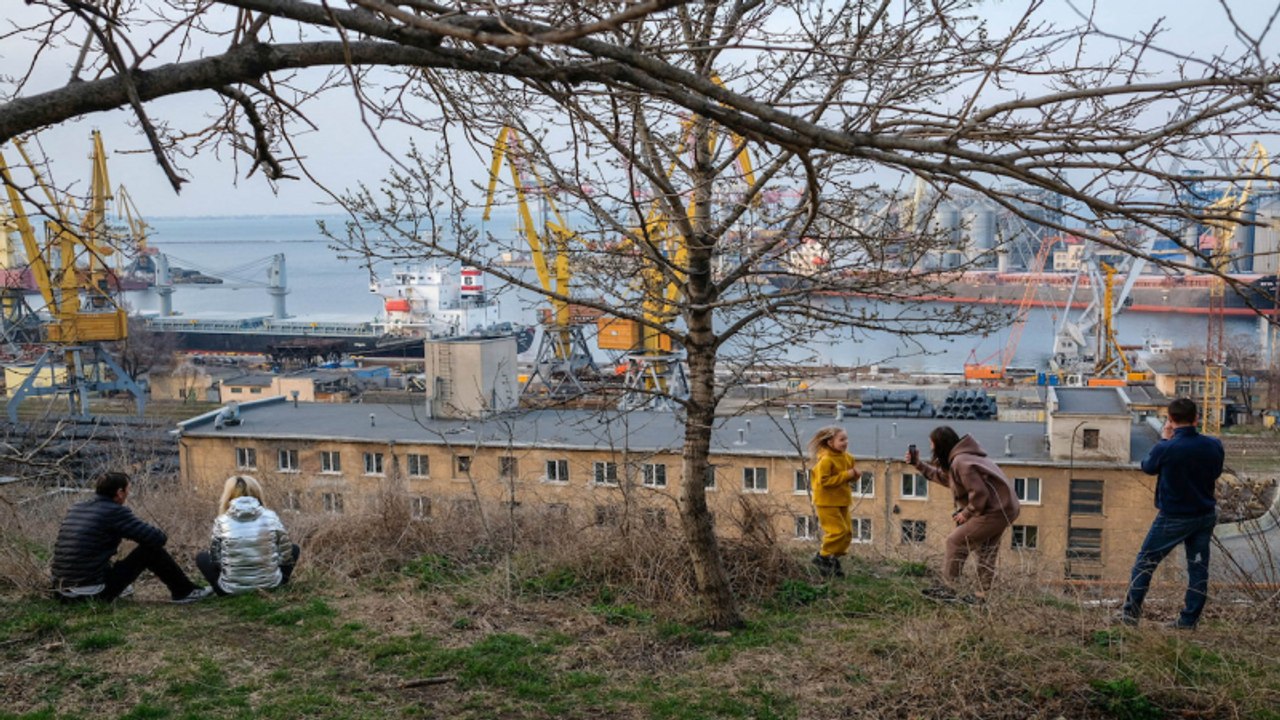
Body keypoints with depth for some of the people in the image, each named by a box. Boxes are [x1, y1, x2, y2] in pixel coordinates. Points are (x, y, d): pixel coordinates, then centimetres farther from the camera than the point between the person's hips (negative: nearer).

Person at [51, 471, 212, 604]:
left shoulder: (75, 509, 9)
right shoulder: (115, 512, -11)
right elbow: (158, 538, -12)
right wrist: (161, 534, 13)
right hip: (93, 593, -7)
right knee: (151, 549, 2)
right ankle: (185, 592, 12)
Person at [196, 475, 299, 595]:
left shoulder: (222, 522, -8)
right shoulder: (271, 517, -6)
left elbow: (215, 558, 0)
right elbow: (286, 553, 0)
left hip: (232, 589, 0)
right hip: (270, 584, 0)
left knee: (201, 557, 25)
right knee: (294, 549, 26)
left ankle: (225, 592, 11)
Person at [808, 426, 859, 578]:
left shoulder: (847, 457, 6)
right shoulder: (825, 460, -19)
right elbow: (824, 481, -25)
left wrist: (854, 474, -5)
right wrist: (846, 475, -24)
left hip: (842, 502, 8)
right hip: (827, 502, -8)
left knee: (847, 532, 8)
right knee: (837, 530, -14)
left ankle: (833, 559, 22)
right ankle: (823, 557, 3)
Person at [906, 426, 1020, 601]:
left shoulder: (961, 463, -21)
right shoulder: (958, 458, 11)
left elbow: (979, 493, -25)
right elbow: (942, 477, 26)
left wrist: (966, 513, -11)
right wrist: (918, 463, 25)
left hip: (995, 511, -11)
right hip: (1003, 508, 11)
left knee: (955, 541, -3)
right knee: (986, 553, 19)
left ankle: (948, 589, 3)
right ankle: (983, 595, 26)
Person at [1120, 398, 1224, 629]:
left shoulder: (1166, 449, -23)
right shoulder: (1214, 445, -8)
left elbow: (1148, 467, -2)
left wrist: (1164, 439, 7)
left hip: (1173, 518, -4)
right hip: (1206, 515, 4)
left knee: (1145, 563, 8)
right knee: (1198, 567, 13)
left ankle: (1131, 614, 12)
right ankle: (1189, 620, 18)